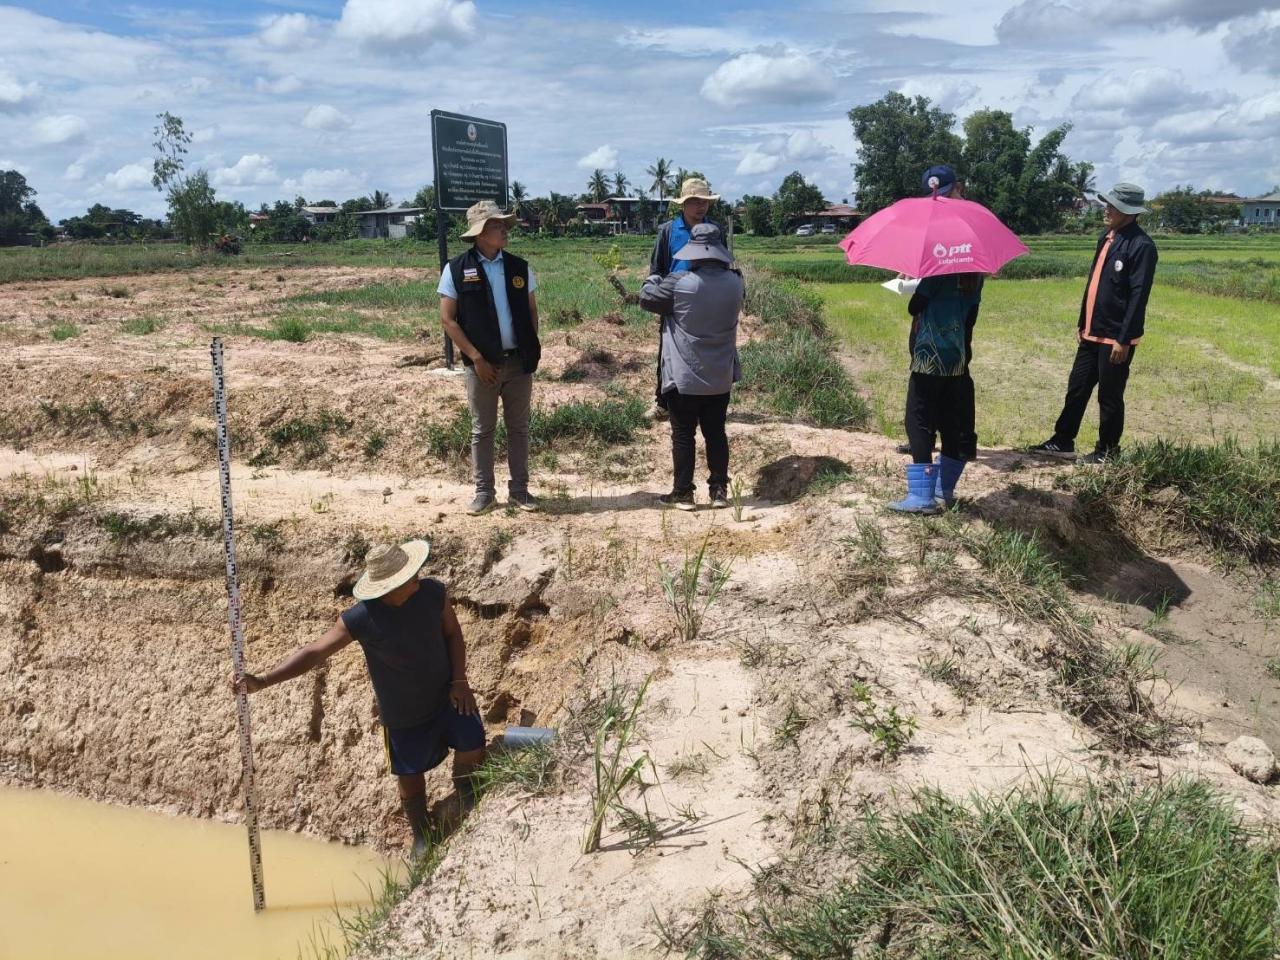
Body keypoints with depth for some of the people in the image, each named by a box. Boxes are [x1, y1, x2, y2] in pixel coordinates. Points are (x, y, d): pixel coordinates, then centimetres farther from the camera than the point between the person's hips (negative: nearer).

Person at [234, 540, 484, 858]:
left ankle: (469, 802, 38)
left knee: (472, 748, 3)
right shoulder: (361, 618, -31)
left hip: (446, 693, 2)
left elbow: (452, 633, -4)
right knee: (410, 774, 14)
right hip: (404, 713, -2)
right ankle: (421, 836, 43)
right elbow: (315, 652, -28)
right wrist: (261, 680, -38)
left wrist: (459, 680, -13)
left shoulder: (433, 592, -21)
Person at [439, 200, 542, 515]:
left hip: (519, 362, 3)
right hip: (482, 364, -3)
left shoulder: (520, 267, 5)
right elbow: (447, 320, -6)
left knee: (518, 428, 9)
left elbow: (531, 312, 12)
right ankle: (484, 491, 17)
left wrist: (531, 352, 1)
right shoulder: (456, 270, -5)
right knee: (482, 430, 7)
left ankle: (519, 488, 19)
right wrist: (476, 357, -12)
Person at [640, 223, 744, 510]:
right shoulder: (735, 283, -3)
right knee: (716, 433, 13)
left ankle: (683, 493, 11)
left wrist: (654, 278, 19)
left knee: (683, 435, 6)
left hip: (683, 376, -4)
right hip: (720, 376, 4)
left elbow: (647, 299, -1)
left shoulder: (678, 283, -16)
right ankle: (719, 491, 18)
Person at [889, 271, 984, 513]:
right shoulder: (976, 277, 9)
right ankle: (945, 489, 22)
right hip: (957, 360, 7)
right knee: (952, 424, 13)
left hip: (929, 359, -7)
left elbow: (914, 307, -13)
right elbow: (970, 319, 13)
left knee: (919, 423, -5)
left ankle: (922, 496, -9)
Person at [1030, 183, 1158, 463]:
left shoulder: (1141, 246, -16)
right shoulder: (1106, 238, 10)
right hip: (1092, 333, 8)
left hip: (1115, 338, -8)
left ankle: (1106, 452, 19)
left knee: (1110, 397, 4)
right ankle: (1062, 442, 26)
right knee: (1076, 388, 14)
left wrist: (1124, 340, -20)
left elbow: (1138, 296, -19)